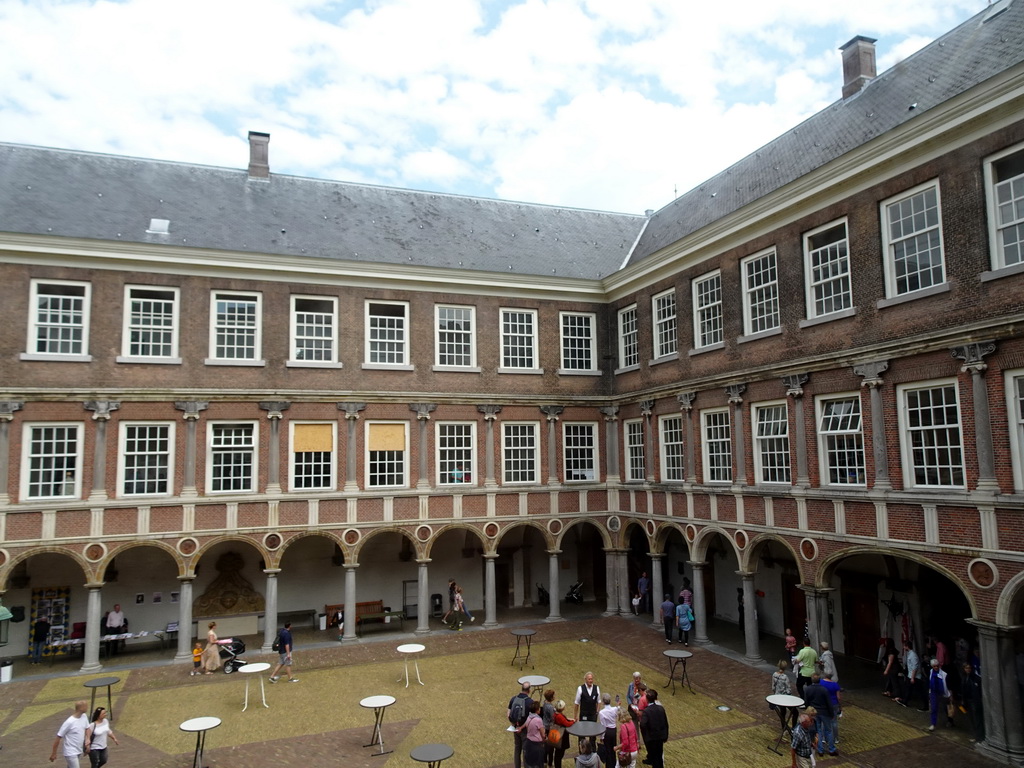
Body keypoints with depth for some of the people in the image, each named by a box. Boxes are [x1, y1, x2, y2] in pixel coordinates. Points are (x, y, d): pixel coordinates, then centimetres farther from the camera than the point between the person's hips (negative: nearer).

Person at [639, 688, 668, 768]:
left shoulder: (646, 711, -22)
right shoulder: (661, 708, -6)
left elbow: (643, 725, -33)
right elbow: (666, 723, 2)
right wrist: (665, 736, 13)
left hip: (651, 738, -5)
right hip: (660, 737, 5)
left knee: (653, 756, 13)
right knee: (659, 756, 22)